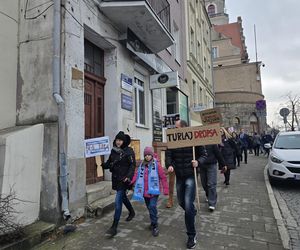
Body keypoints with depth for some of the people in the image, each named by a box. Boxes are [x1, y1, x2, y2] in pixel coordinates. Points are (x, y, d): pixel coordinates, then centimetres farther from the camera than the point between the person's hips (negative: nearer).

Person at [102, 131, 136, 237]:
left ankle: (114, 227, -1)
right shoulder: (113, 151, 7)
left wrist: (128, 177, -24)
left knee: (118, 201, -10)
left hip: (124, 179, -7)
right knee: (123, 197, 23)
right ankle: (132, 212, 49)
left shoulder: (129, 151, -10)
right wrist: (101, 165, -10)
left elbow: (132, 165, -12)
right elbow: (109, 164, 9)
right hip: (115, 179, 7)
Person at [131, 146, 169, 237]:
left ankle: (155, 226, 4)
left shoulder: (156, 164, -9)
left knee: (152, 207, -13)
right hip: (145, 191, 5)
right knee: (149, 207, 16)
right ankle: (153, 222, 36)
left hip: (154, 191, -5)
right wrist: (131, 182, -14)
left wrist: (165, 189, -9)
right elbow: (137, 174, 3)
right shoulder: (141, 165, 5)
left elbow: (163, 177, -7)